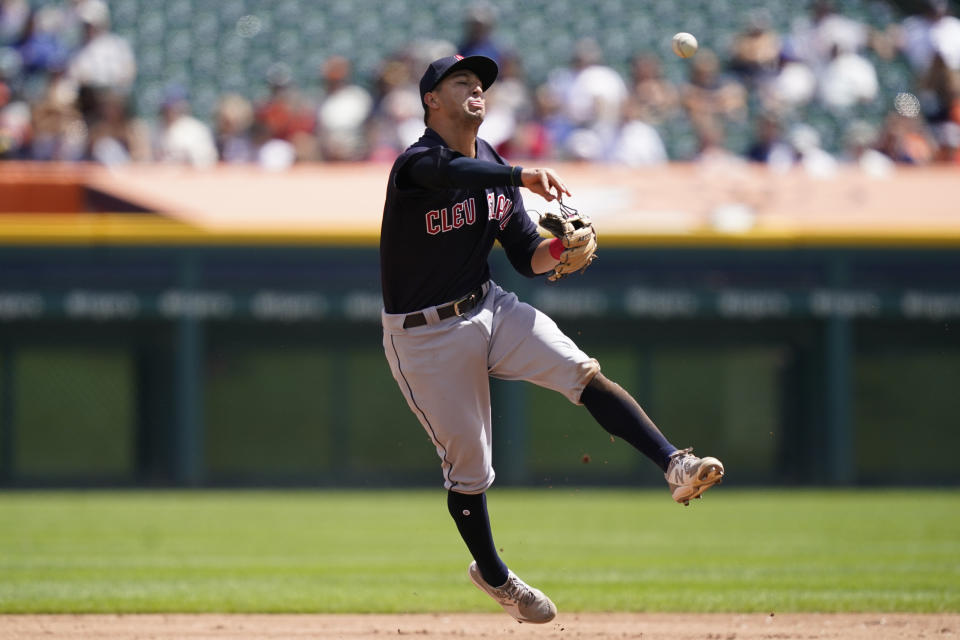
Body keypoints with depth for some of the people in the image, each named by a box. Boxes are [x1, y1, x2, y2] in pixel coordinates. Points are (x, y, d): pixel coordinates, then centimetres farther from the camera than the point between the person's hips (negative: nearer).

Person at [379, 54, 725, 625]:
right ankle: (492, 573, 26)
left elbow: (527, 258, 7)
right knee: (468, 466, 2)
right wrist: (526, 177, -59)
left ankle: (675, 465, -28)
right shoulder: (416, 164, -18)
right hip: (426, 337, -5)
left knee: (583, 373, -18)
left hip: (488, 309, 5)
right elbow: (454, 173, -43)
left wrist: (558, 251, -17)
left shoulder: (498, 169, 5)